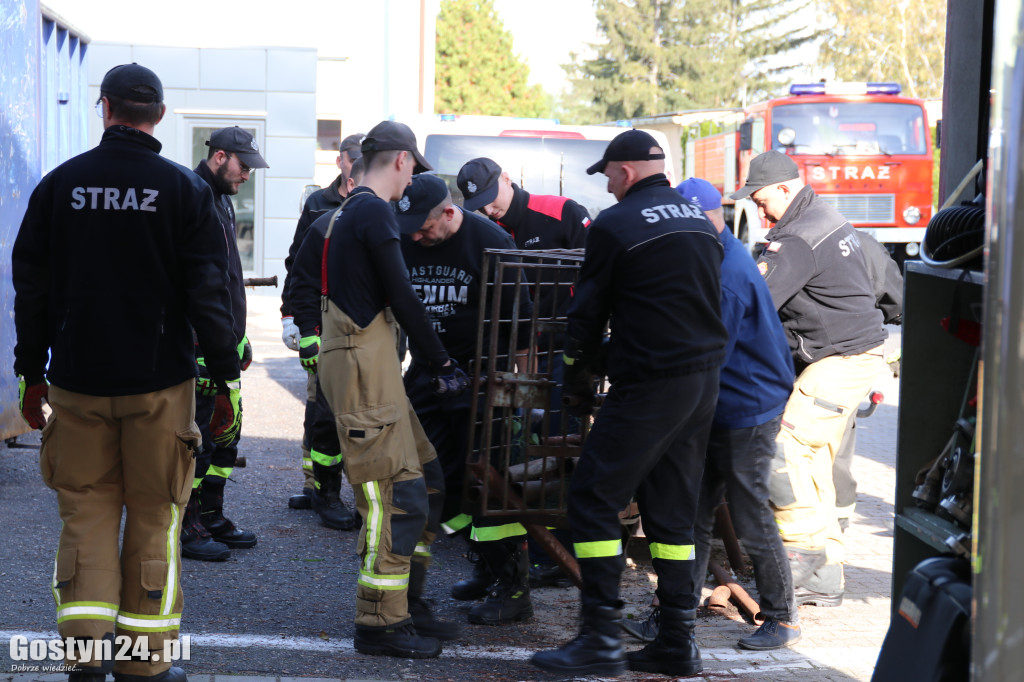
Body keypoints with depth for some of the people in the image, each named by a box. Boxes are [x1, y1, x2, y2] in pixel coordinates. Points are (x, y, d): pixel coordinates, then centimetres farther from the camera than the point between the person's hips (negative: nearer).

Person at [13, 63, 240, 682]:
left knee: (86, 515, 10)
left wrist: (33, 375, 15)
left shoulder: (59, 184, 2)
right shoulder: (184, 188, -4)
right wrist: (227, 380, 1)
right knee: (154, 521, 6)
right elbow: (210, 293, -5)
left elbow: (31, 287, 6)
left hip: (78, 382, 2)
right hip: (159, 384, -1)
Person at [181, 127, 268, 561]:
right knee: (198, 433, -5)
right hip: (200, 343, -10)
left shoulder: (221, 201, 18)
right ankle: (186, 529, 3)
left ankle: (211, 519, 24)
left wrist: (240, 339, 24)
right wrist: (203, 345, -23)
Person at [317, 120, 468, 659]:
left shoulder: (349, 211, 20)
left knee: (424, 477, 13)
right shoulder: (374, 211, -11)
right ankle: (380, 624, -3)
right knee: (394, 496, -8)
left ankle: (402, 602, 20)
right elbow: (401, 298, -13)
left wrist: (433, 363, 23)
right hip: (363, 362, -10)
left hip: (366, 361, 10)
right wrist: (443, 363, -4)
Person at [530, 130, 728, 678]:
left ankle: (601, 638, -6)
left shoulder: (615, 224, -8)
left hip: (649, 386, -8)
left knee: (593, 498, -3)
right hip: (704, 381, 8)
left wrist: (575, 372, 12)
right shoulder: (701, 222, 14)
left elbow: (589, 307, -2)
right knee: (672, 508, 13)